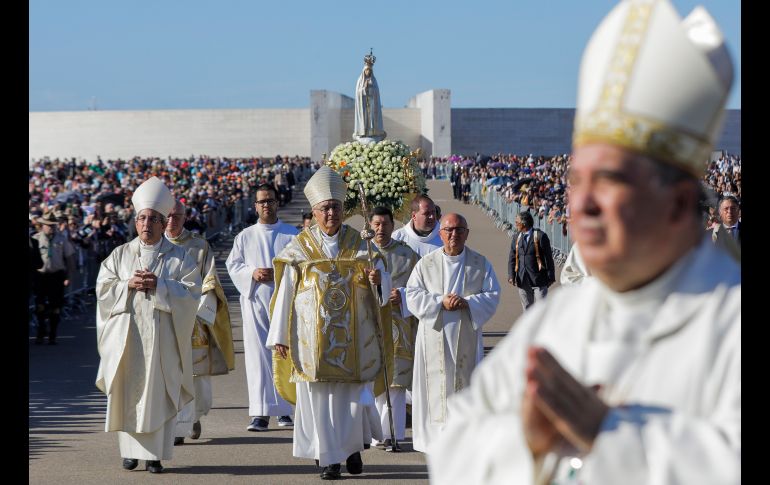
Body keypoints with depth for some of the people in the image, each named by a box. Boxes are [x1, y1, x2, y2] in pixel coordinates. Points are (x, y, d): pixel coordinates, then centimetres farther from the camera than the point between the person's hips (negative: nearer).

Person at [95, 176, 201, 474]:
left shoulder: (180, 257, 5)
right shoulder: (120, 255, 11)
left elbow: (191, 292, -4)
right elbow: (103, 288, 5)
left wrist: (159, 285, -15)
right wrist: (128, 285, -11)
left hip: (161, 336, -2)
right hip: (127, 335, 2)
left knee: (158, 393, -3)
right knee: (128, 393, 1)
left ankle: (155, 453, 1)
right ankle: (130, 450, 9)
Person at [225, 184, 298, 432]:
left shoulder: (292, 235, 8)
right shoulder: (245, 237, 12)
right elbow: (232, 264, 10)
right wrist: (253, 273, -9)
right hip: (255, 302, 1)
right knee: (258, 356, -5)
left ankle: (284, 409, 9)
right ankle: (261, 413, -7)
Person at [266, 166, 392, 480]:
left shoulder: (360, 245, 6)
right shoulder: (299, 248, 2)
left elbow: (384, 287, 4)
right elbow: (285, 293, 1)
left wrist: (377, 279, -20)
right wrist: (280, 336, -3)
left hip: (352, 336, 1)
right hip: (313, 335, -1)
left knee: (352, 394, -1)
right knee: (317, 396, -2)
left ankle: (353, 445, 23)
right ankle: (329, 457, 6)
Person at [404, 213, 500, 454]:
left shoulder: (481, 264, 5)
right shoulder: (426, 264, 4)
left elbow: (492, 296, 1)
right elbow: (413, 296, 0)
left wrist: (467, 302, -15)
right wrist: (440, 302, -14)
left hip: (466, 335, 0)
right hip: (435, 335, 0)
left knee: (466, 382, 0)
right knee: (437, 385, -2)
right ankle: (438, 439, 3)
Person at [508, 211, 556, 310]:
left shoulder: (540, 236, -6)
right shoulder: (516, 239, 10)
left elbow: (548, 257, -6)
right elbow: (512, 258, 9)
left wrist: (550, 277, -7)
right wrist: (511, 276, -4)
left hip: (538, 279, -5)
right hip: (522, 281, 5)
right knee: (527, 308, 11)